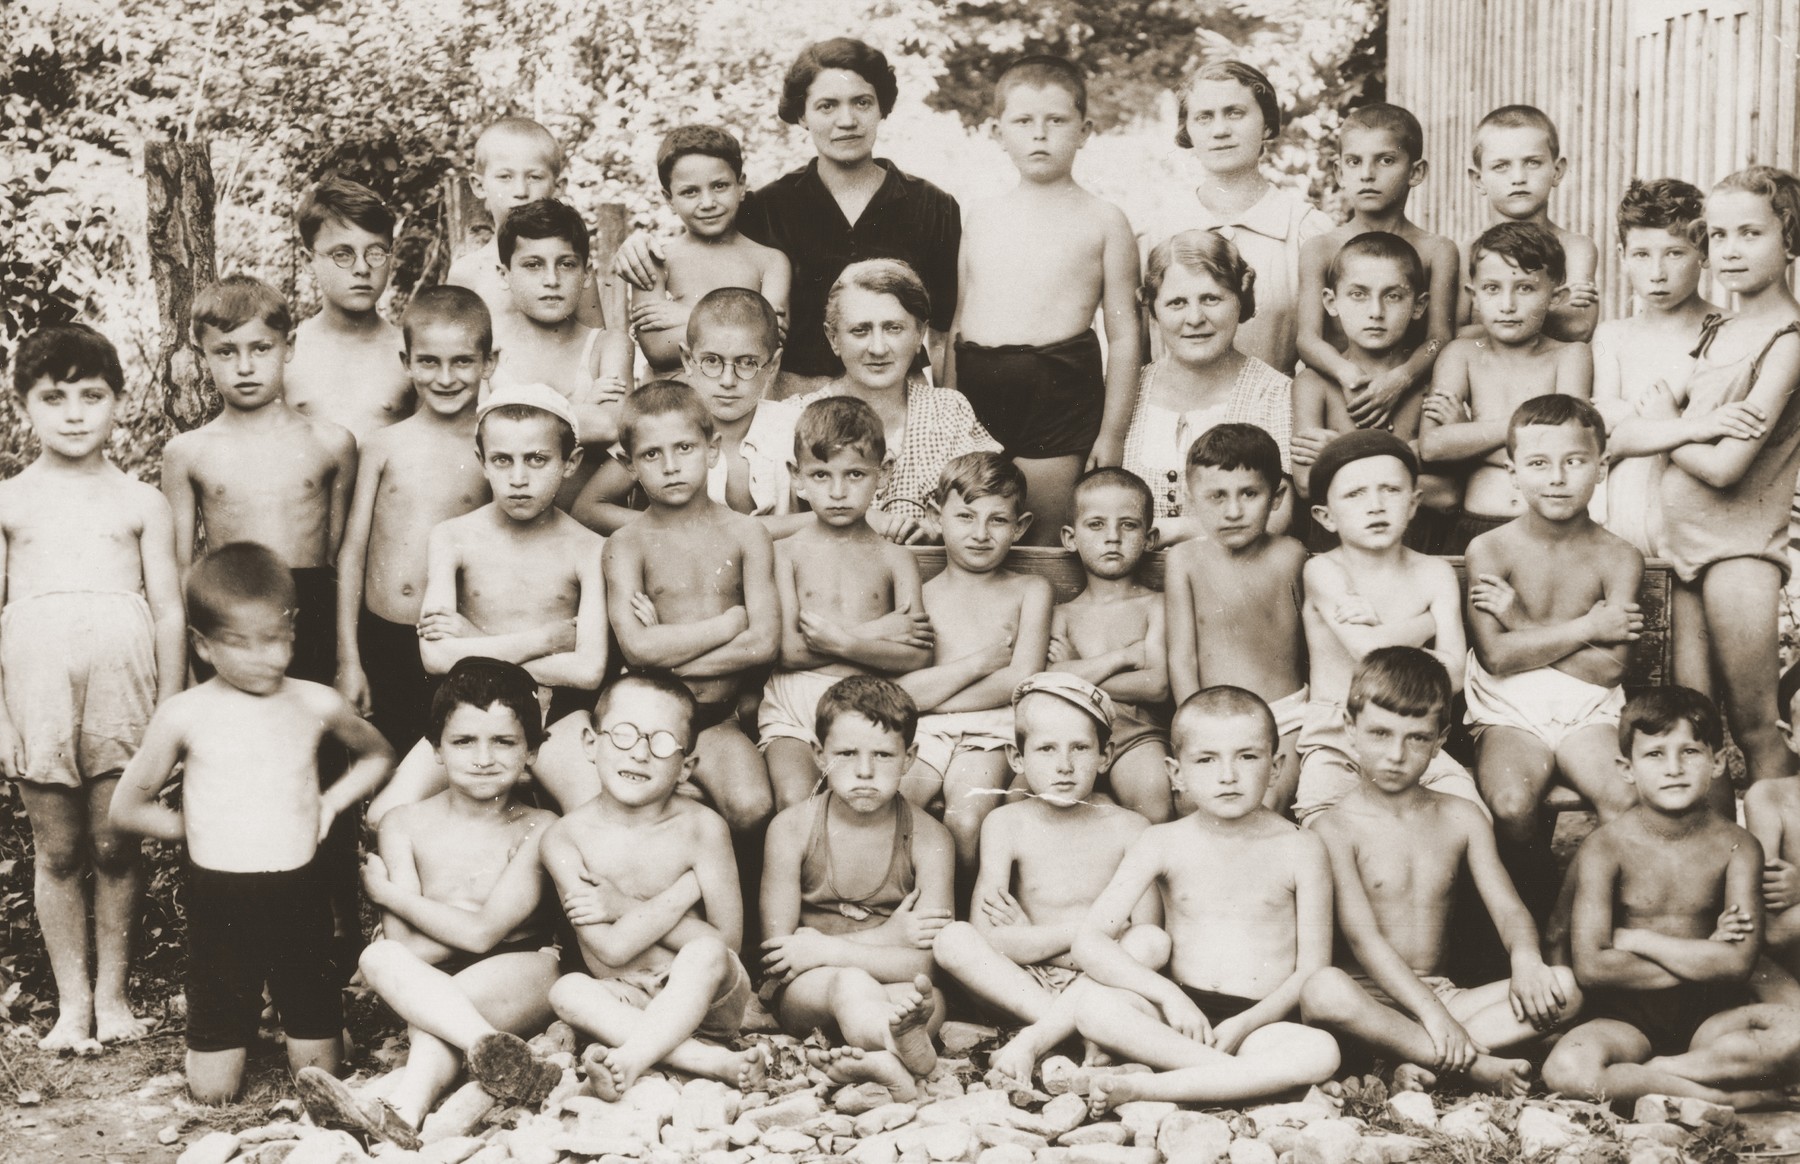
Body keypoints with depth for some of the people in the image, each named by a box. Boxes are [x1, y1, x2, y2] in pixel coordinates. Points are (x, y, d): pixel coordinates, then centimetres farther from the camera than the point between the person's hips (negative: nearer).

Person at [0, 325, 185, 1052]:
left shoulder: (141, 504, 8)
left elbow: (169, 610, 7)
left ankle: (112, 991, 16)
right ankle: (71, 999, 16)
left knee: (115, 846, 2)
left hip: (123, 679, -1)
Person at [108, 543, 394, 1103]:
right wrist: (199, 825, 2)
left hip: (301, 897, 1)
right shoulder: (184, 715, -4)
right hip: (219, 904, -1)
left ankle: (300, 1022, 40)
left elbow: (378, 755, 21)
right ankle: (234, 1030, 35)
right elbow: (126, 810, 6)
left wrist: (332, 801, 5)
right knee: (212, 1091, 4)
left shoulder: (315, 704, 1)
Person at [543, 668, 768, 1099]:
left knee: (705, 955, -32)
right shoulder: (567, 837, -8)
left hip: (703, 999, -2)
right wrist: (682, 892, -18)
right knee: (567, 990, -29)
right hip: (624, 1000, 2)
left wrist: (626, 907, -15)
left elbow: (726, 942, -12)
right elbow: (612, 949, -16)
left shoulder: (702, 828, -9)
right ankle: (709, 1060, -34)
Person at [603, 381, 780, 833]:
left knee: (752, 808, -25)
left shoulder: (746, 535, 4)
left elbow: (764, 642, -7)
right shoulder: (627, 544, 0)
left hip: (719, 718, 1)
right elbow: (637, 647, -14)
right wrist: (731, 621, -9)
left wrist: (667, 655, -10)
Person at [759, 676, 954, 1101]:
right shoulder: (792, 828, -5)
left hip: (894, 987, 1)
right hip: (802, 990, -1)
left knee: (930, 1000, -36)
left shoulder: (928, 838, -6)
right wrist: (884, 938, -13)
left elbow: (928, 961, -14)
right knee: (851, 986, -38)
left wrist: (826, 949, -19)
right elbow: (778, 947, -9)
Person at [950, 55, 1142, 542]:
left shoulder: (1103, 222, 3)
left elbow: (1123, 335, 3)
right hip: (975, 388, 3)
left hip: (1058, 391, -3)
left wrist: (1112, 433, -1)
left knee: (1041, 538, -1)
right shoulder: (981, 218, 13)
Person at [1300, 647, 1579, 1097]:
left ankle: (1416, 1063, -28)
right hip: (1368, 1000, -5)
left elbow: (1508, 908, 2)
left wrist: (1526, 960, -22)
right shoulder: (1336, 828, -6)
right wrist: (1429, 1011, -26)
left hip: (1441, 993, 5)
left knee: (1564, 988, -17)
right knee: (1320, 989, -39)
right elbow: (1362, 935, -15)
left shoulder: (1462, 820, 10)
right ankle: (1475, 1066, -29)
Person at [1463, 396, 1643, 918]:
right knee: (1511, 805, -28)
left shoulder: (1618, 558, 1)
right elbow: (1496, 655, -11)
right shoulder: (1490, 550, -1)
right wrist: (1587, 627, -10)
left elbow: (1608, 667, -9)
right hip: (1509, 709, -1)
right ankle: (1543, 909, -2)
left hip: (1587, 709, 1)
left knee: (1624, 801, -27)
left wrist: (1520, 621, -8)